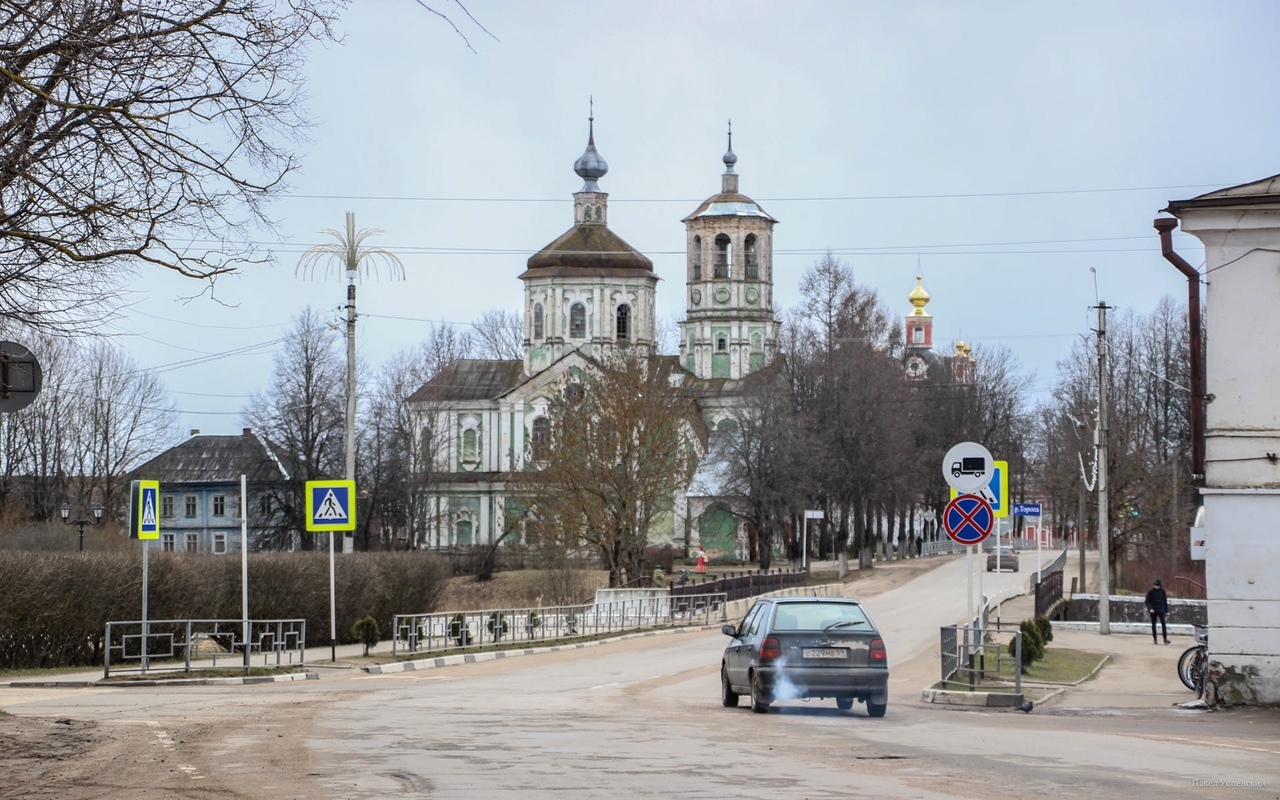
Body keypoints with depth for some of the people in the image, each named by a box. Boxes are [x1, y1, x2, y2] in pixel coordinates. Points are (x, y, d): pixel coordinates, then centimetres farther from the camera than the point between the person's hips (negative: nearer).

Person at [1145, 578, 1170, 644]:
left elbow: (1165, 601, 9)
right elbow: (1147, 601, -5)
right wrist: (1150, 608, -21)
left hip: (1161, 610, 1)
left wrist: (1167, 611, 9)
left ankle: (1165, 638, -12)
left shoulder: (1162, 591, 0)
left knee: (1163, 623, -11)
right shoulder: (1150, 591, -7)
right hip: (1153, 610, -1)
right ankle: (1155, 639, 13)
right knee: (1153, 624, 5)